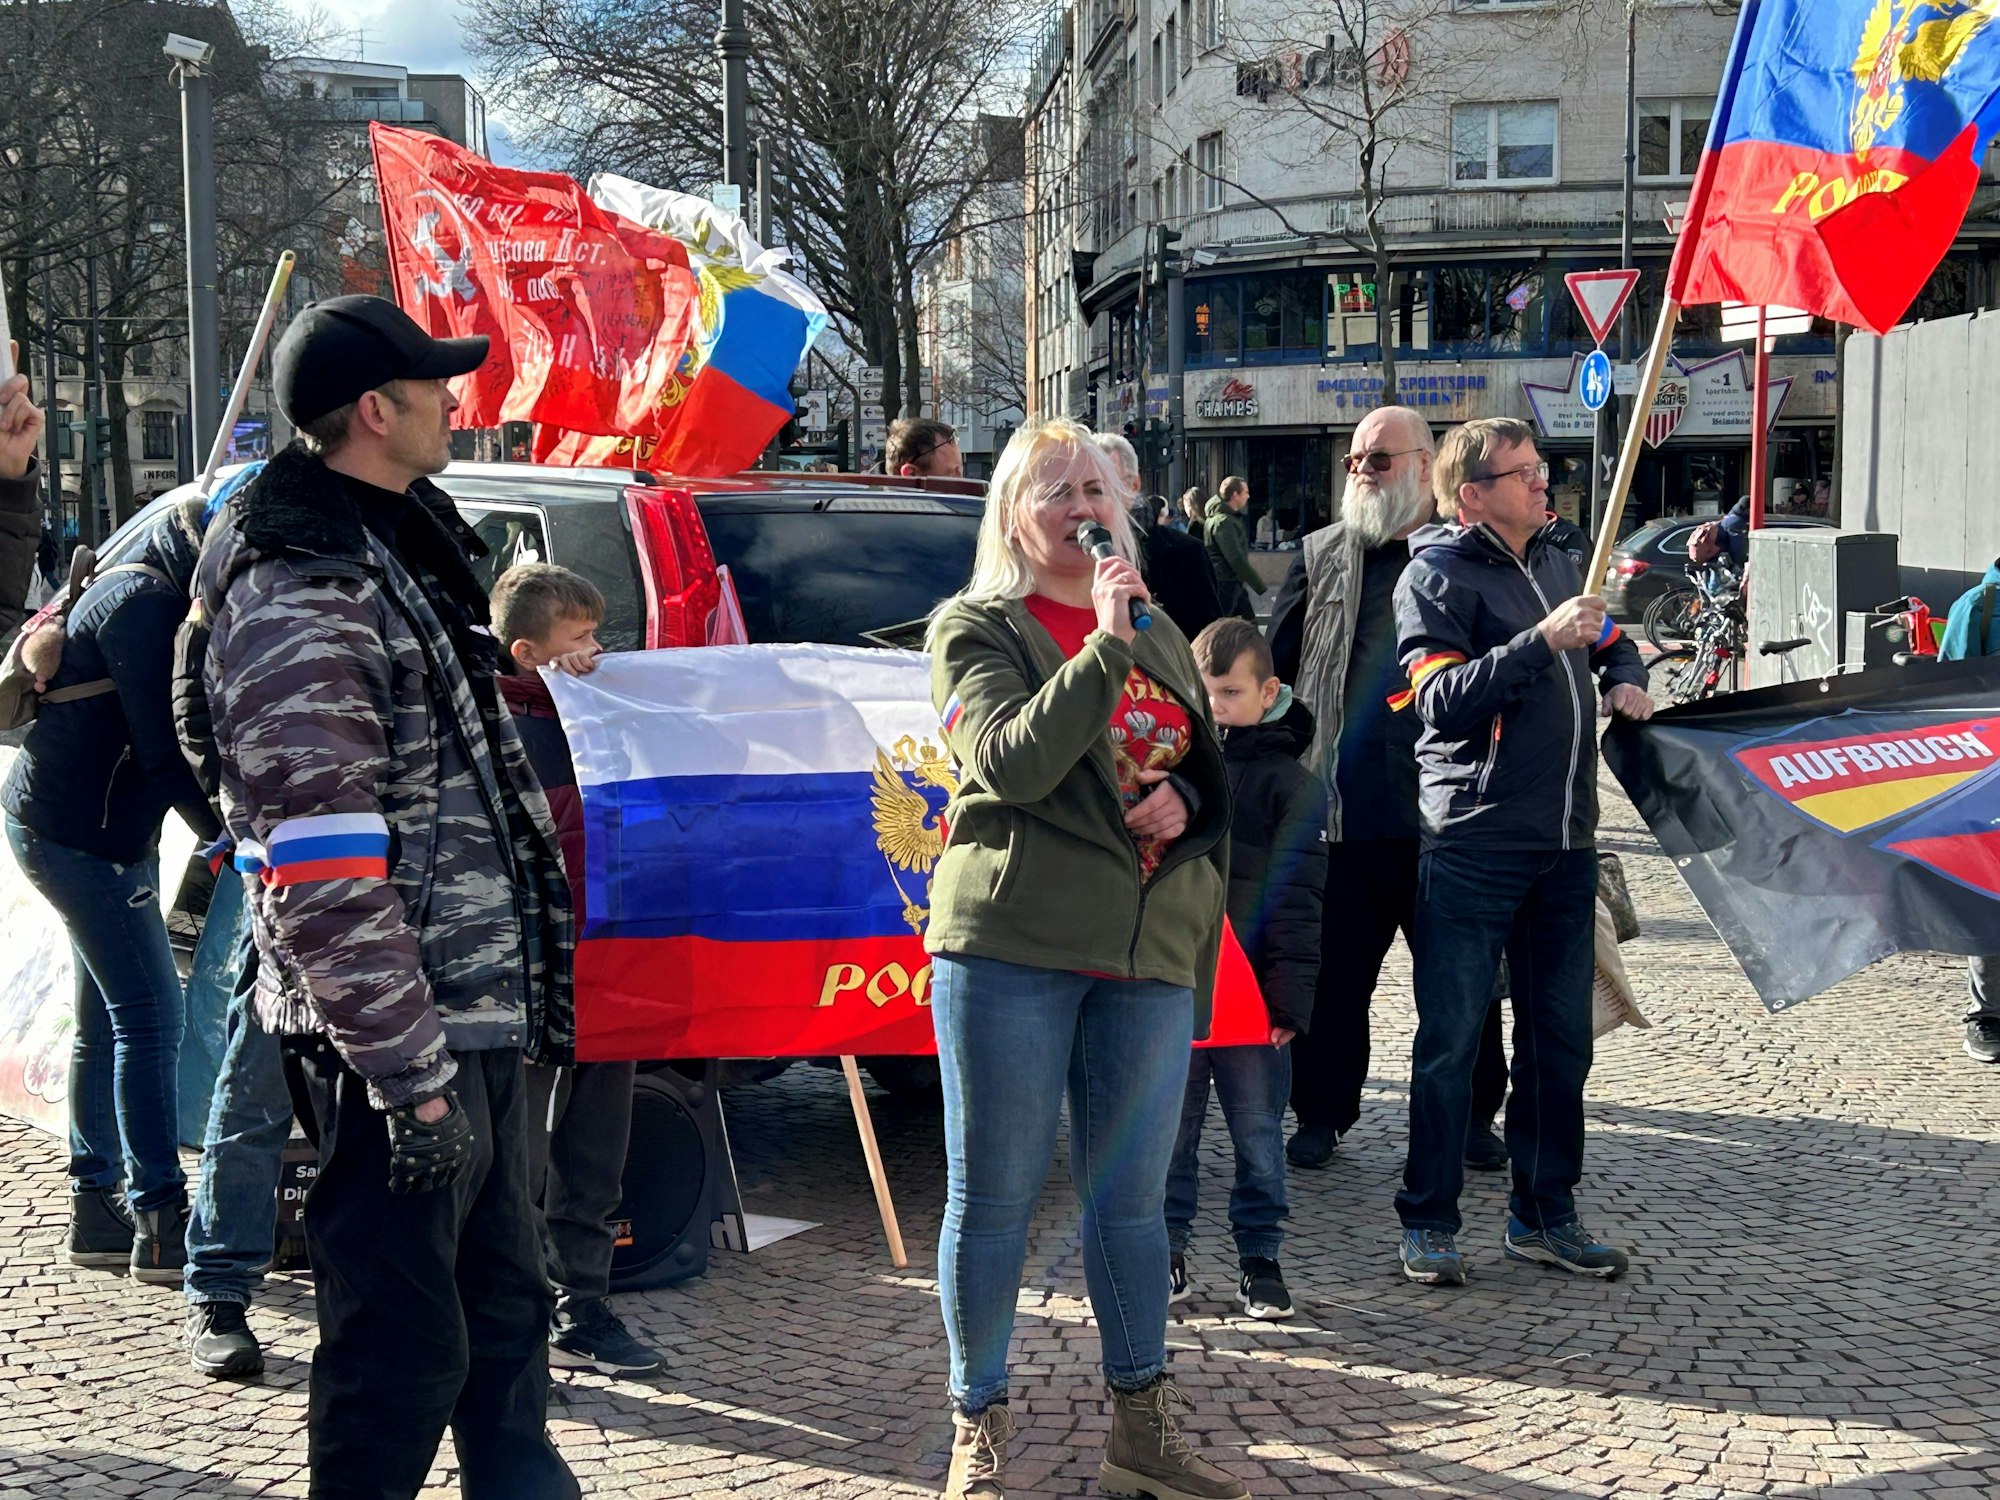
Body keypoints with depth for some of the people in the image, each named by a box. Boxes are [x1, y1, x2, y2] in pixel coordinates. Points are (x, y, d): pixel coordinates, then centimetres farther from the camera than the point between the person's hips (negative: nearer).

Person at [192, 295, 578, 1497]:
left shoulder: (399, 545, 14)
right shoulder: (300, 590, -18)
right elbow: (321, 866, -23)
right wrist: (409, 1071, -24)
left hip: (481, 1014, 10)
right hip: (402, 1041, -10)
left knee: (504, 1309, 20)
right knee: (404, 1348, 0)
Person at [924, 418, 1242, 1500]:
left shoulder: (1159, 635, 17)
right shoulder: (974, 627, 0)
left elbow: (1211, 770, 23)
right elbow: (1014, 764, -16)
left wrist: (1184, 802, 0)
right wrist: (1105, 642, -20)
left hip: (1150, 949, 5)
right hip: (1010, 942, -5)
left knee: (1131, 1199, 12)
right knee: (994, 1196, 2)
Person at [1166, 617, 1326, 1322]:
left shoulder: (1293, 785, 1)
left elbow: (1297, 899, -3)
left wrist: (1290, 997, -11)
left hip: (1251, 987, -2)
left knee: (1258, 1130, 4)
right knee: (1170, 1127, 7)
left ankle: (1259, 1256, 16)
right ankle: (1168, 1250, 19)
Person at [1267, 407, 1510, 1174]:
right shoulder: (1322, 557, 10)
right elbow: (1273, 665, 11)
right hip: (1343, 805, 1)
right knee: (1333, 970, 6)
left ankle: (1473, 1113, 22)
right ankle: (1322, 1112, 19)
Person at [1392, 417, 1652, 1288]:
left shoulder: (1552, 563, 15)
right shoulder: (1436, 575, -7)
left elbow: (1609, 638, 34)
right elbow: (1443, 701, -20)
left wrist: (1624, 678, 12)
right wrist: (1543, 642, -26)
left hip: (1565, 843, 7)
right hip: (1474, 846, -7)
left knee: (1560, 1035, 12)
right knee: (1451, 1037, -1)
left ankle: (1544, 1215, 23)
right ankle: (1428, 1223, 10)